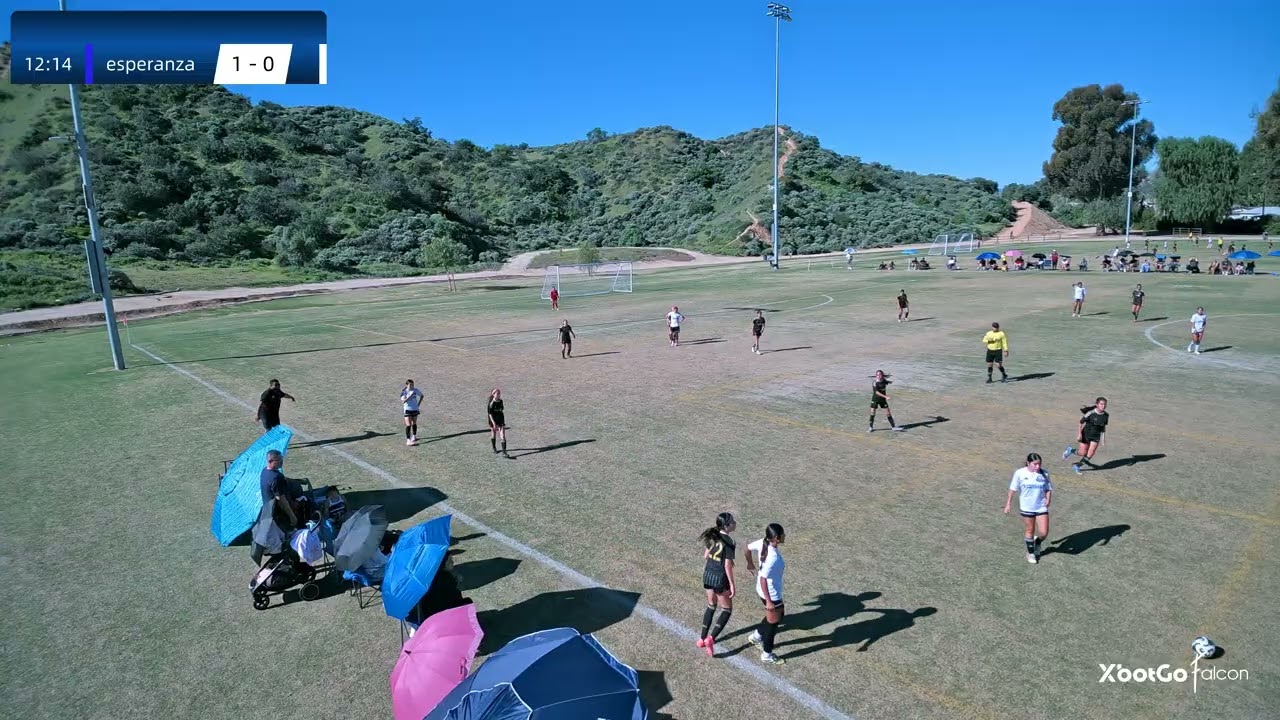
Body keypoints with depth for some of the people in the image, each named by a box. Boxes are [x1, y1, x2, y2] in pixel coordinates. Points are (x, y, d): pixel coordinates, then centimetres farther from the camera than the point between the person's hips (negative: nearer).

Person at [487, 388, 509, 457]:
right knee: (494, 435, 15)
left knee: (503, 436, -6)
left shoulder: (501, 401, 1)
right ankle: (494, 448, 38)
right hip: (493, 421, -3)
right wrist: (493, 423, -24)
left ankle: (504, 452, -7)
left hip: (501, 420, 4)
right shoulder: (491, 403, -15)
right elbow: (490, 413, -18)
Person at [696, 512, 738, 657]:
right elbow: (728, 566, -20)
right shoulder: (729, 542, -21)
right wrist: (732, 585, -13)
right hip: (720, 577, -7)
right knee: (727, 609, 11)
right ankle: (711, 639, 2)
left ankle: (702, 639, 29)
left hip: (708, 574, 7)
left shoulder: (712, 536, 0)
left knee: (711, 606, 24)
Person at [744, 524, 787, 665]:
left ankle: (757, 636, 43)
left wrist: (750, 565, 23)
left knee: (779, 614, 30)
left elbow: (748, 548, 5)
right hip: (771, 594, -8)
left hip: (763, 589, 8)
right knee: (773, 622, 14)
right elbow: (763, 579, -32)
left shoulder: (763, 543, -12)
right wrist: (768, 601, -24)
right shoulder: (773, 557, -35)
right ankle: (767, 655, 33)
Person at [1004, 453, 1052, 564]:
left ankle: (1037, 543, 32)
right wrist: (1008, 504, 1)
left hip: (1041, 507, 1)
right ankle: (1030, 553, 32)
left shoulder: (1044, 473, -5)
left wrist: (1048, 499, -14)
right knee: (1030, 531, 11)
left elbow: (1049, 489, 5)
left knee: (1044, 533, -3)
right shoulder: (1020, 473, -10)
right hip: (1027, 508, -1)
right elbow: (1013, 489, -2)